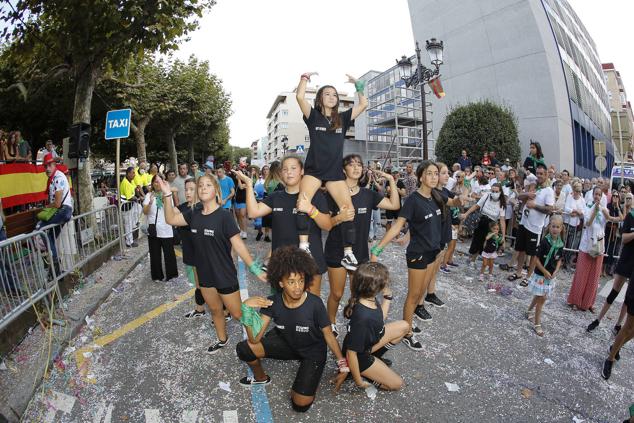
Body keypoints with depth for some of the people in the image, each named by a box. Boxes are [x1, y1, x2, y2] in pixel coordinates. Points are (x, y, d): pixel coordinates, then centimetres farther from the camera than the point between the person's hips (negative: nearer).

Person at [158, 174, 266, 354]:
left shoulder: (223, 215, -18)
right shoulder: (194, 214, -1)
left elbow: (238, 244, -18)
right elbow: (171, 219, 6)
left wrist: (255, 268, -21)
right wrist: (167, 194, -6)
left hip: (225, 275, -5)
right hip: (204, 274, 6)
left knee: (237, 313, 6)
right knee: (215, 310, 24)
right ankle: (222, 339, 47)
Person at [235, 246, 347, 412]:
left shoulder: (315, 304, -30)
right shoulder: (273, 302, -21)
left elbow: (328, 334, -14)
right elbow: (255, 339, -23)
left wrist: (342, 363, -9)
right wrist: (247, 308, -36)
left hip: (313, 351, -3)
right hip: (286, 343, 3)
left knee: (300, 404, -15)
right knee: (243, 349, -13)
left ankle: (308, 376, 17)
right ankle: (261, 377, 18)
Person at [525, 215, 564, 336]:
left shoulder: (560, 244, -1)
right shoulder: (545, 242, -19)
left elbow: (559, 260, 9)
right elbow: (536, 259, -17)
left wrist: (556, 271, -7)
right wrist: (545, 272, -18)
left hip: (550, 276, 6)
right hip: (540, 275, -6)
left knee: (539, 297, 20)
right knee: (542, 298, -1)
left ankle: (529, 311, 43)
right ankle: (537, 324, 9)